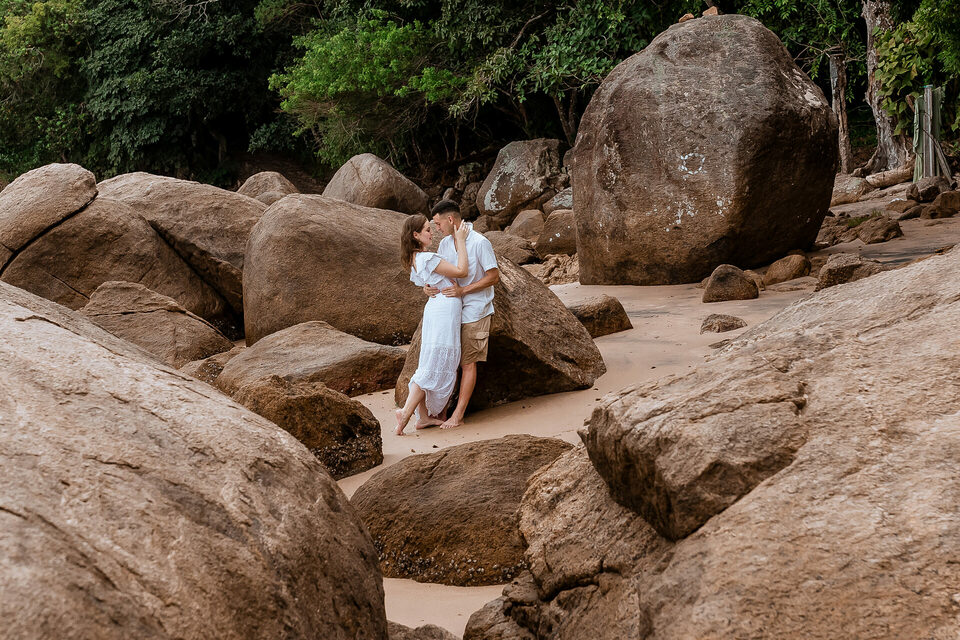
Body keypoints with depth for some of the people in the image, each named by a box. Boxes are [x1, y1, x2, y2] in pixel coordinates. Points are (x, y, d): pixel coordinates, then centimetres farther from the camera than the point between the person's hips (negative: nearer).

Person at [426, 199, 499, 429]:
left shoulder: (480, 242, -14)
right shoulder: (445, 243, 8)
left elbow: (494, 276, -13)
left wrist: (463, 290, -20)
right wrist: (429, 286, -8)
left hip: (474, 312, -7)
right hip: (451, 311, 7)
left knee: (467, 363, -3)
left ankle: (458, 415, 1)